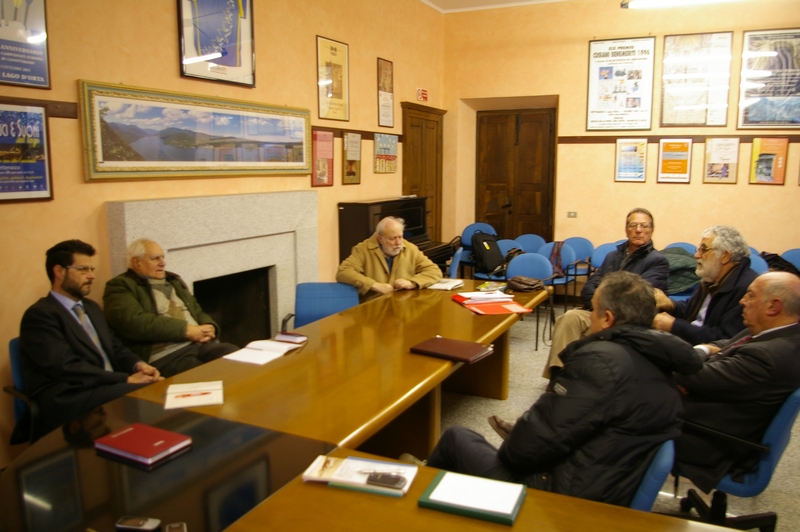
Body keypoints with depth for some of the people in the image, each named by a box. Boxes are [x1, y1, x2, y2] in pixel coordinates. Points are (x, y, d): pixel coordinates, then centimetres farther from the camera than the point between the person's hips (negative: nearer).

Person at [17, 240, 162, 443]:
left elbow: (114, 347, 19)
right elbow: (67, 368, -17)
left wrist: (138, 365, -3)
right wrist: (126, 379, -19)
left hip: (106, 388, 8)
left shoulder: (91, 307, 20)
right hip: (67, 400, -7)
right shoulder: (39, 315, -7)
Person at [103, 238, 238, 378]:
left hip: (201, 344, 7)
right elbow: (135, 322, -14)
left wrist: (209, 328, 1)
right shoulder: (120, 286, 2)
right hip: (165, 355, -7)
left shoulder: (174, 280, 24)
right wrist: (186, 330, -14)